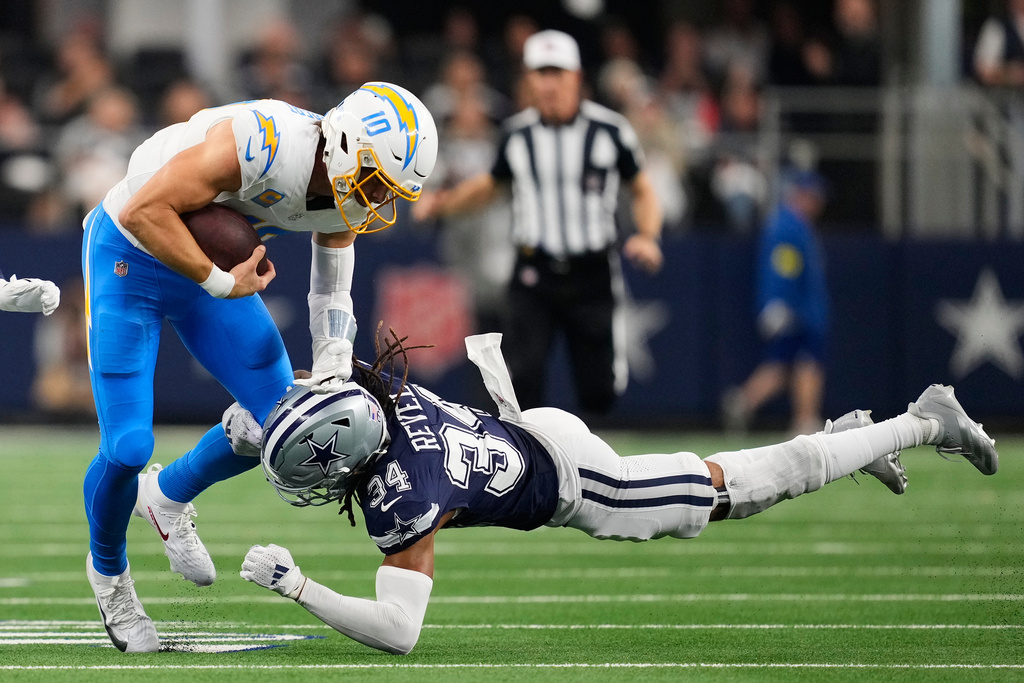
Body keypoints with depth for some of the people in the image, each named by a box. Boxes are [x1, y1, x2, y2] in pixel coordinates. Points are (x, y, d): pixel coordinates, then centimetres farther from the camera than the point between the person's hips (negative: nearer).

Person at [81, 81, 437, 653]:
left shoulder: (344, 199, -10)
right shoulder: (266, 143, -36)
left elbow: (332, 304, 2)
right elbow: (144, 211, -34)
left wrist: (331, 384, -13)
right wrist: (222, 283, -29)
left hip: (212, 264, 7)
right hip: (129, 259, -7)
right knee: (127, 448, -12)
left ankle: (168, 497, 32)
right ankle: (108, 571, 19)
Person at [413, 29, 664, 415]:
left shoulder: (610, 130, -4)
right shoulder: (518, 134, 2)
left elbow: (643, 190, 5)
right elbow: (490, 184, 18)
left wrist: (647, 237, -13)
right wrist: (443, 203, 2)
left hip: (592, 277, -1)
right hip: (535, 276, 1)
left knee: (599, 394, 3)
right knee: (523, 374, -19)